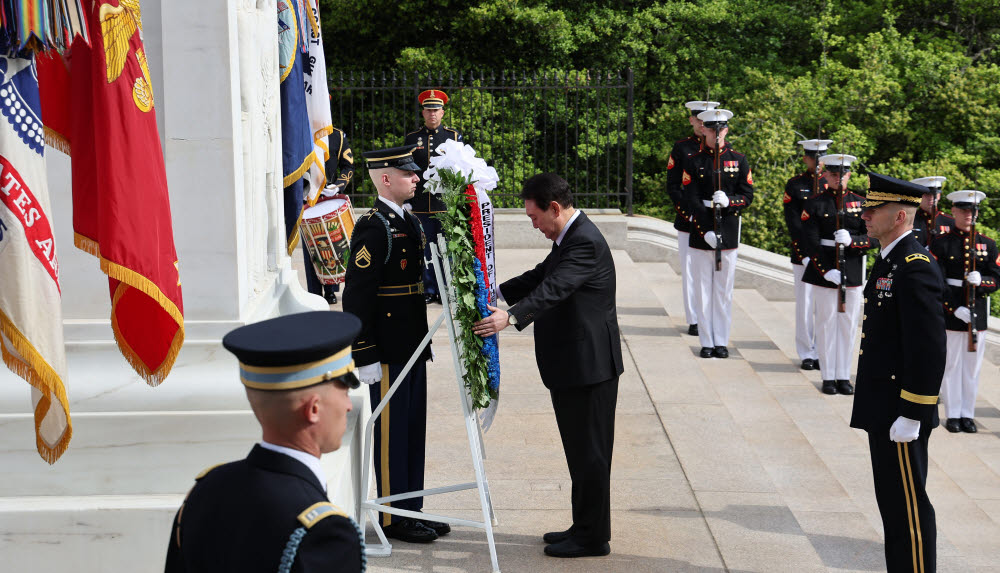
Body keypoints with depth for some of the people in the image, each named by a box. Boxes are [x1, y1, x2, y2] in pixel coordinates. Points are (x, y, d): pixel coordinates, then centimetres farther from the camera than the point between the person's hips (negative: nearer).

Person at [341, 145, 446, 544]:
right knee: (391, 433, 1)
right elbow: (356, 297, -19)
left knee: (413, 431, 15)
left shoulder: (409, 223, 13)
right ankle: (393, 518, 12)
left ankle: (411, 510, 26)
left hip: (412, 347, 9)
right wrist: (365, 357, -20)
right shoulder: (373, 228, -16)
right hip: (388, 352, -9)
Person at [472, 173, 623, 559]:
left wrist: (511, 317, -44)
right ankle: (585, 528, 27)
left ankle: (592, 538, 8)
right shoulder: (570, 237, 14)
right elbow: (542, 276, 25)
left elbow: (554, 288, -33)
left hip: (588, 364, -11)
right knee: (581, 450, 17)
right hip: (572, 364, 11)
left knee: (589, 451, -2)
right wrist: (499, 292, 17)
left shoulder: (585, 242, -20)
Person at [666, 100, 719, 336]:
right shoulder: (681, 148, 5)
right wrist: (688, 211, -9)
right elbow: (672, 186, 3)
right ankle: (694, 321, 9)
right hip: (688, 221, 0)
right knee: (690, 271, 2)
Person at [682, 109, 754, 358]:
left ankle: (721, 341, 14)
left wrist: (729, 201, -17)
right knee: (703, 288, 4)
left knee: (724, 289, 6)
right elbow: (692, 199, -5)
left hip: (729, 231, 1)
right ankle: (707, 342, 12)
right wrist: (707, 231, -15)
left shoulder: (738, 160, 6)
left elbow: (748, 196, 4)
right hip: (701, 231, -1)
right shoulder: (694, 161, 1)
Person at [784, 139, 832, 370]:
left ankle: (823, 352, 11)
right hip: (803, 255, -1)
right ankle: (807, 354, 12)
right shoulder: (794, 185, 2)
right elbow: (793, 223, -3)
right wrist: (806, 254, -12)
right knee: (805, 304, 3)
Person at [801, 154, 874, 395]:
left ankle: (844, 376, 16)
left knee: (849, 324, 7)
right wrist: (827, 271, -17)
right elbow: (810, 243, -8)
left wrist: (852, 240, -19)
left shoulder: (860, 203, 6)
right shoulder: (815, 204, -2)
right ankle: (828, 377, 11)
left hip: (853, 273, 3)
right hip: (824, 272, -2)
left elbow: (872, 238, 2)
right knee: (827, 323, 2)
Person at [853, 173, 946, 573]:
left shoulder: (915, 268, -19)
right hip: (883, 409, 10)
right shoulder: (889, 260, 12)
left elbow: (930, 348, -23)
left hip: (901, 413, -10)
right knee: (892, 500, 17)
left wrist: (911, 415, -21)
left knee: (908, 505, -1)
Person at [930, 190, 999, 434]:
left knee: (972, 365, 8)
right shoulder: (941, 243, -2)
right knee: (951, 365, 3)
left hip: (977, 315, 3)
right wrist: (955, 309, -16)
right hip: (949, 314, -3)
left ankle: (967, 414, 17)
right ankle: (953, 415, 11)